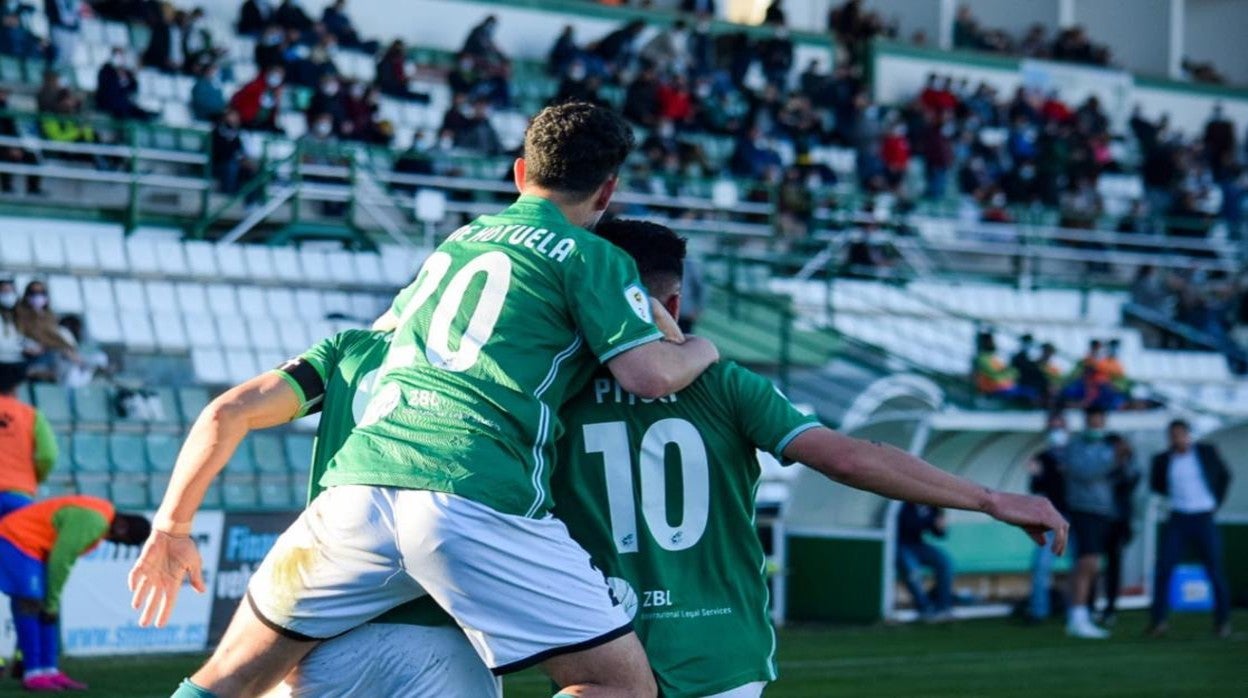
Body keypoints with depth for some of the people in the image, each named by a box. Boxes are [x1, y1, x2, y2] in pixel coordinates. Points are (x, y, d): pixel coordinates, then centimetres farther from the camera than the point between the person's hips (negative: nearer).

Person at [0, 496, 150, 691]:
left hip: (33, 546, 10)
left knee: (51, 610, 5)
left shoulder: (103, 516, 8)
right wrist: (51, 603, -13)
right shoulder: (92, 521, -24)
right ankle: (33, 674, -15)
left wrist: (52, 601, 10)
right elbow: (60, 560, -23)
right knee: (29, 606, -15)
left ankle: (50, 672, 4)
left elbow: (64, 558, 14)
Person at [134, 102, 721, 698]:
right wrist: (700, 351, 21)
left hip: (363, 478, 6)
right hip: (479, 500, -5)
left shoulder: (456, 241, 29)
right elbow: (649, 374, 1)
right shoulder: (592, 257, 11)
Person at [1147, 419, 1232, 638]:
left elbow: (1224, 476, 14)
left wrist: (1216, 501, 6)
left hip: (1204, 519, -1)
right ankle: (1158, 620, -4)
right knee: (1163, 569, -9)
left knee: (1215, 569, 1)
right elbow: (1155, 485, 19)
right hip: (1178, 520, 1)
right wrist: (1174, 493, 7)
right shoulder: (1162, 460, 1)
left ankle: (1222, 620, 14)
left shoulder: (1207, 453, -1)